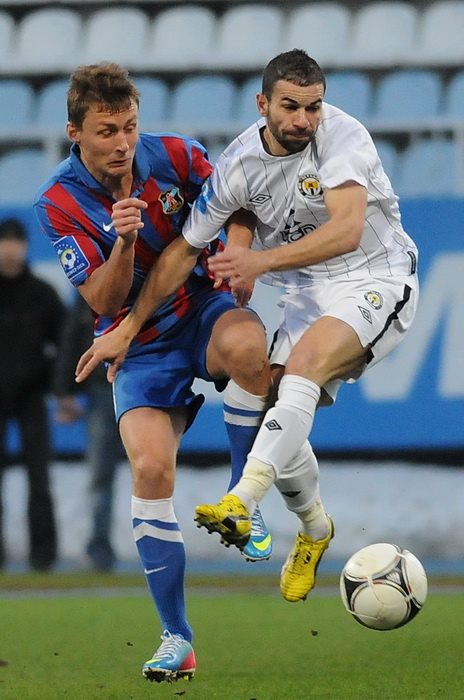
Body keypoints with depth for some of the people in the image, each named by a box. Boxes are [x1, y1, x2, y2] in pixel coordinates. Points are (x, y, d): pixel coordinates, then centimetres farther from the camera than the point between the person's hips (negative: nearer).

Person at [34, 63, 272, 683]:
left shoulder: (175, 156, -8)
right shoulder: (59, 204, -11)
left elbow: (238, 205, 6)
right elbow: (104, 301, -15)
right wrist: (123, 241, -32)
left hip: (203, 311, 1)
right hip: (140, 346, -1)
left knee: (245, 342, -37)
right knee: (150, 469, -21)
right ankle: (177, 639, -9)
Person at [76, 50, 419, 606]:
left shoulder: (342, 136, -21)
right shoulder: (239, 165, -7)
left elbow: (348, 229, -35)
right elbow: (184, 250, 2)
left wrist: (264, 260, -46)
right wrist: (127, 330, 2)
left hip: (376, 280, -5)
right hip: (309, 291, 5)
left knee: (305, 362, -31)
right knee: (277, 416, -6)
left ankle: (241, 503, -43)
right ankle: (314, 530, 22)